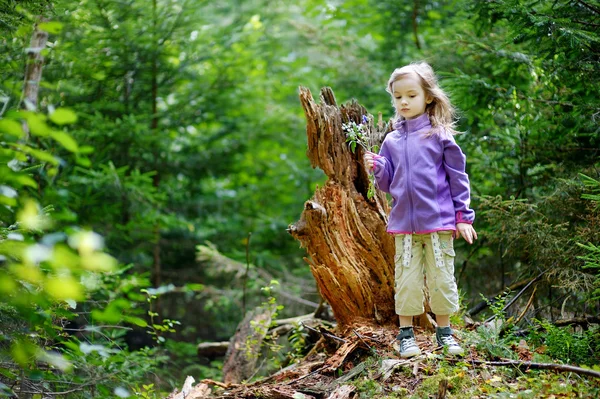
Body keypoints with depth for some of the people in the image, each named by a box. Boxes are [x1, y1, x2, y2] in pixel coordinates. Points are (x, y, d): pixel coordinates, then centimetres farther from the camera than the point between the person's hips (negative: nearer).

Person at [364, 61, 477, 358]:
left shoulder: (440, 136, -1)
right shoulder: (392, 141, 8)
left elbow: (458, 177, 2)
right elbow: (388, 184, 12)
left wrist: (463, 217, -1)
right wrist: (377, 168, -9)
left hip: (439, 221, -2)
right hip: (404, 222, 2)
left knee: (441, 277, 5)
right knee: (406, 279, 5)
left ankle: (444, 332, 19)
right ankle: (406, 334, 15)